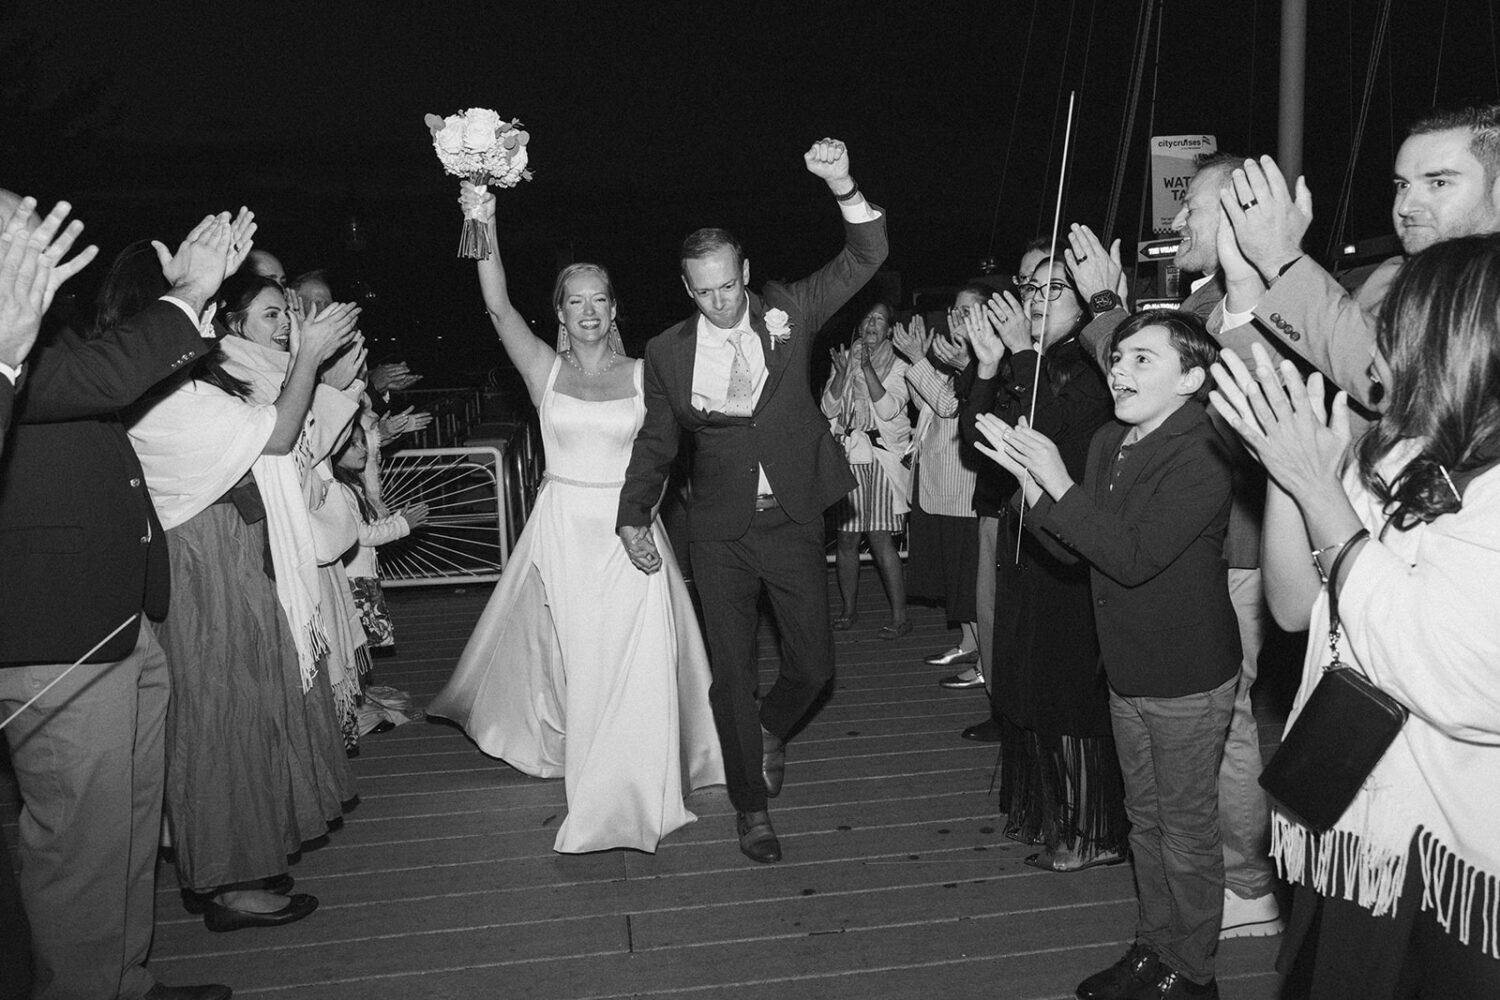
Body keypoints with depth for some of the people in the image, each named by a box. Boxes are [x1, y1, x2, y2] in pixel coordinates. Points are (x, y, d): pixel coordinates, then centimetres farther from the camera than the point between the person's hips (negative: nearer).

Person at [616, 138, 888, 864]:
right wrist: (633, 516, 1)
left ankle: (770, 729, 41)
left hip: (793, 520, 0)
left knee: (813, 663, 6)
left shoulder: (787, 312, -2)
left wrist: (844, 189, -25)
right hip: (721, 532, 0)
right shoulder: (668, 352, 0)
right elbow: (656, 442, 9)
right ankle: (751, 806, 23)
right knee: (733, 671, 5)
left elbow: (865, 258, -9)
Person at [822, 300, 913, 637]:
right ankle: (848, 609, 19)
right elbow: (828, 409, 2)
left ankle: (900, 615, -4)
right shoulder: (844, 360, 12)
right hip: (848, 457, 4)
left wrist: (867, 368, -17)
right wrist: (842, 372, -11)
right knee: (846, 537, 5)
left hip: (882, 457, -3)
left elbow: (888, 409, -12)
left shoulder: (897, 367, 4)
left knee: (879, 537, -10)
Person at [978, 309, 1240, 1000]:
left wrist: (1059, 483, -26)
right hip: (1127, 671, 8)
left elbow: (1133, 557, -29)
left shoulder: (1201, 457, -21)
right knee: (1144, 818, 19)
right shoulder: (1108, 443, 4)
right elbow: (1072, 548, 3)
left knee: (1186, 828, 8)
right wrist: (1028, 476, -11)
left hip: (1189, 681, -7)